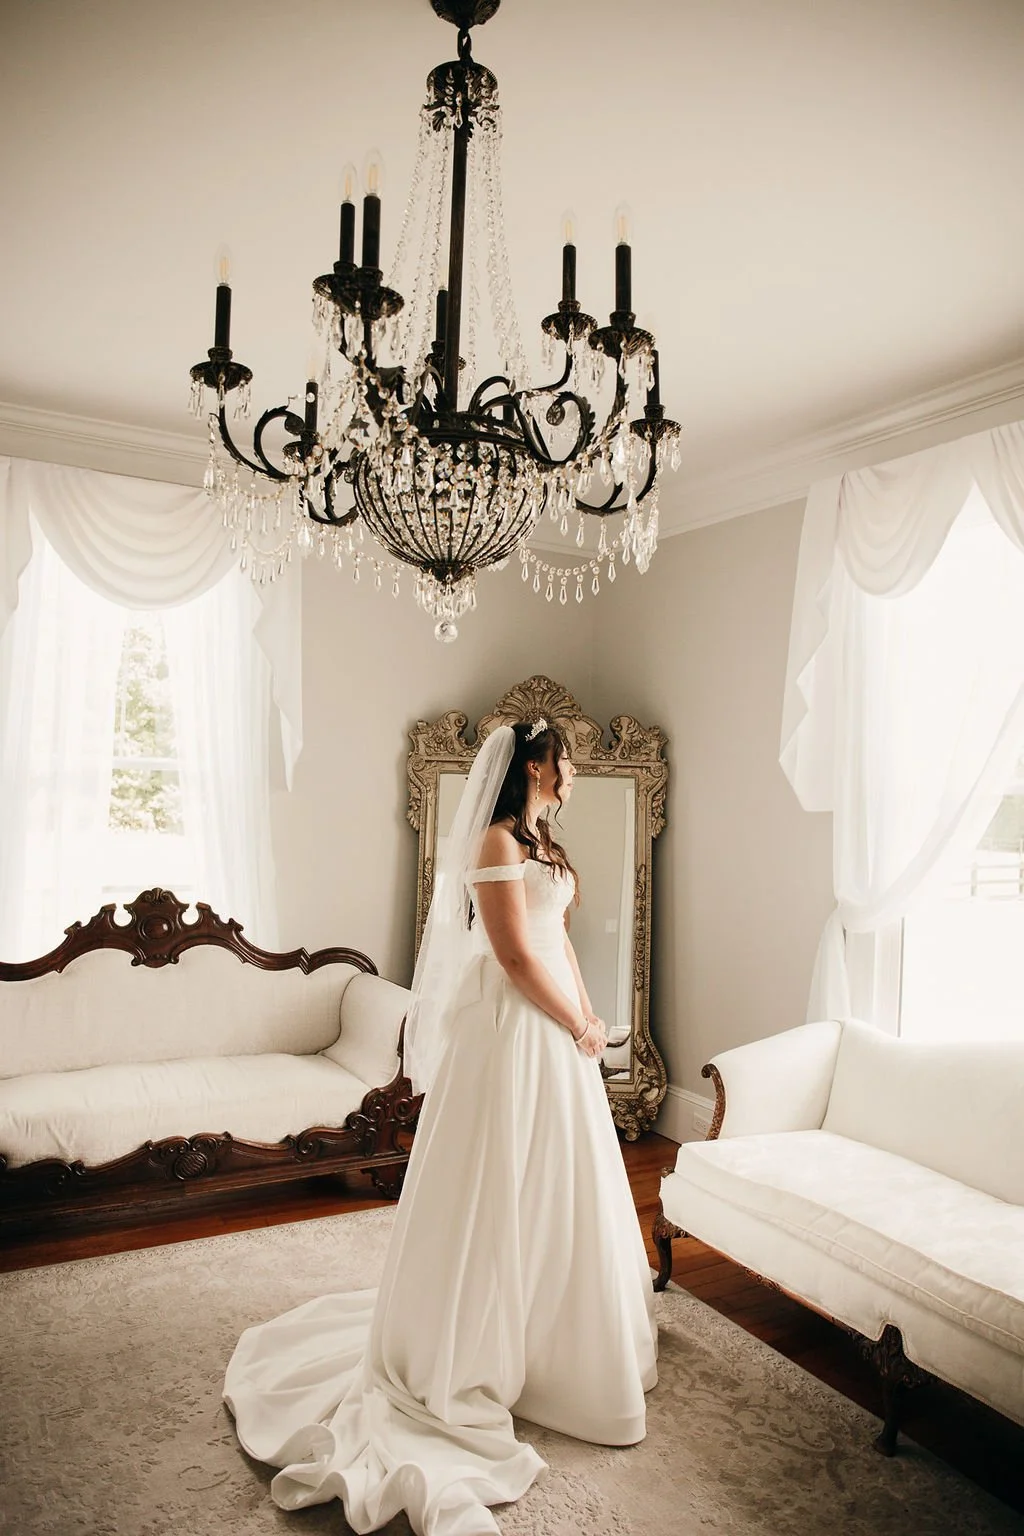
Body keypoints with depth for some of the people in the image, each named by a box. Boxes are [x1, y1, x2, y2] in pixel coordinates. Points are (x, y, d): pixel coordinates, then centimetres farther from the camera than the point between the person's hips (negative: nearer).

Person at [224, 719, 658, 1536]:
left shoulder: (542, 842, 12)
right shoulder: (496, 841, -18)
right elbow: (514, 954, -22)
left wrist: (589, 1014, 7)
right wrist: (578, 1025, -13)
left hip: (555, 1026, 10)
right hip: (512, 1024, -10)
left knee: (556, 1183, 21)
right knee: (502, 1183, 2)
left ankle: (552, 1331, 42)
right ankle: (467, 1352, 20)